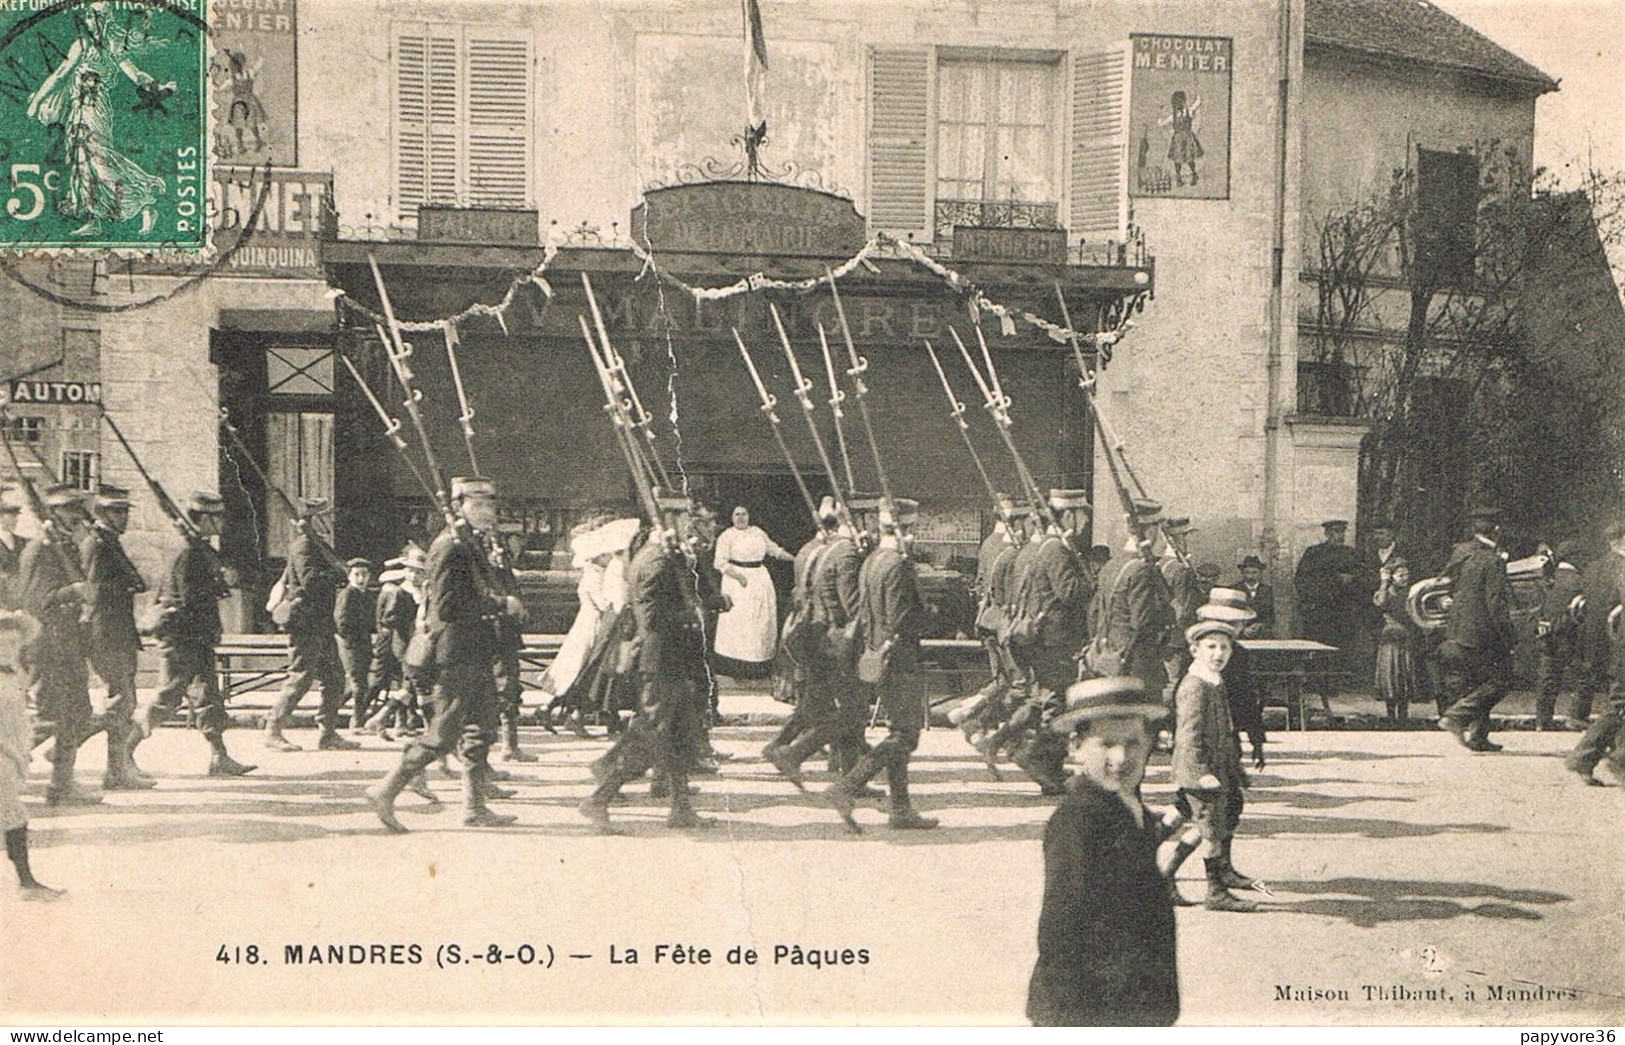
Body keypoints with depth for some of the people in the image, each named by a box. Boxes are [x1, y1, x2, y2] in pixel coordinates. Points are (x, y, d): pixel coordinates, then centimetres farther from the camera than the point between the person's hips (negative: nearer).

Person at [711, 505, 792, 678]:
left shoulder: (758, 532, 11)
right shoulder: (726, 536, -4)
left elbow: (773, 548, 21)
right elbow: (720, 562, -9)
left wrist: (796, 560, 19)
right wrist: (738, 576, -20)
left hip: (760, 578, 5)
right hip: (737, 578, -5)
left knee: (762, 619, 5)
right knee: (738, 620, -8)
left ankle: (760, 663, 12)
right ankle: (737, 663, -3)